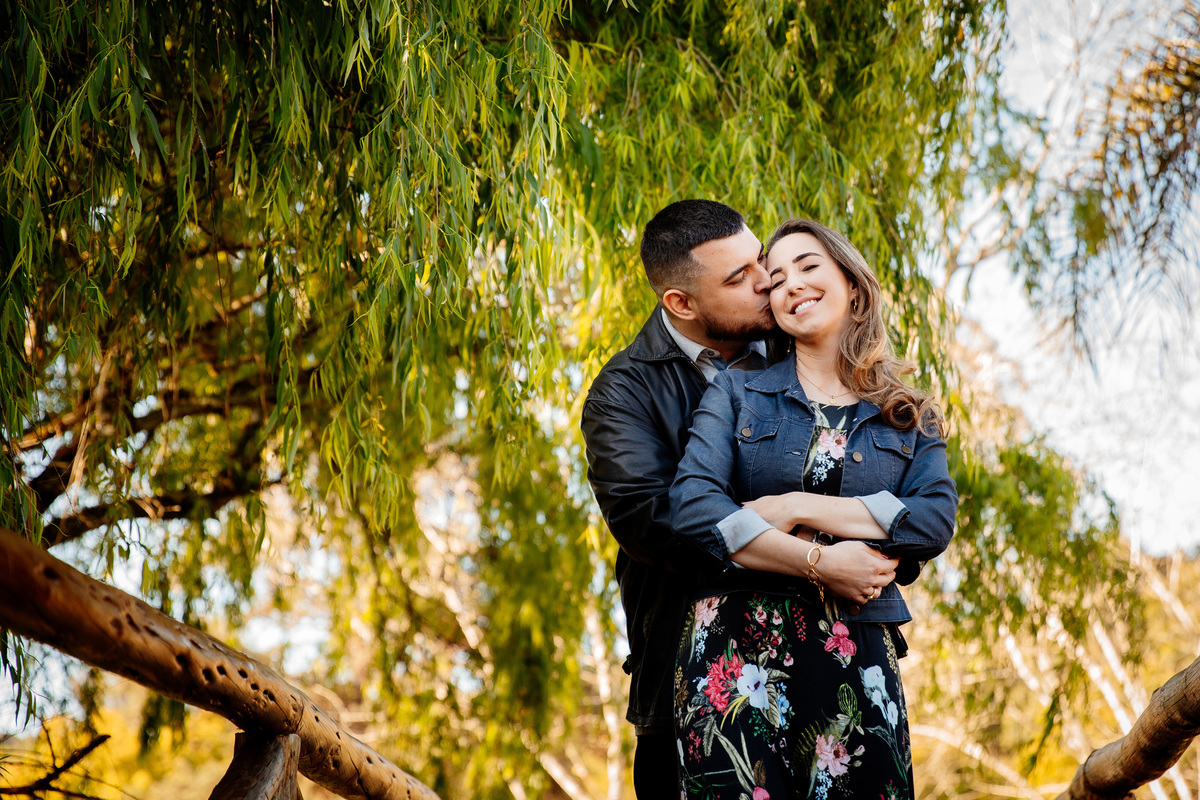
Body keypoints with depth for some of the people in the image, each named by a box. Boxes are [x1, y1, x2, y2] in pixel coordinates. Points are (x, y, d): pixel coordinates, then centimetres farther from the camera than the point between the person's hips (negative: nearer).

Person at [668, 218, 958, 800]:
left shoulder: (910, 416, 14)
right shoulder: (737, 393, 11)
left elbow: (937, 520, -3)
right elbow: (692, 506, -5)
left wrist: (798, 508, -9)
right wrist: (821, 564, -11)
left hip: (857, 660, 1)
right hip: (737, 646, -1)